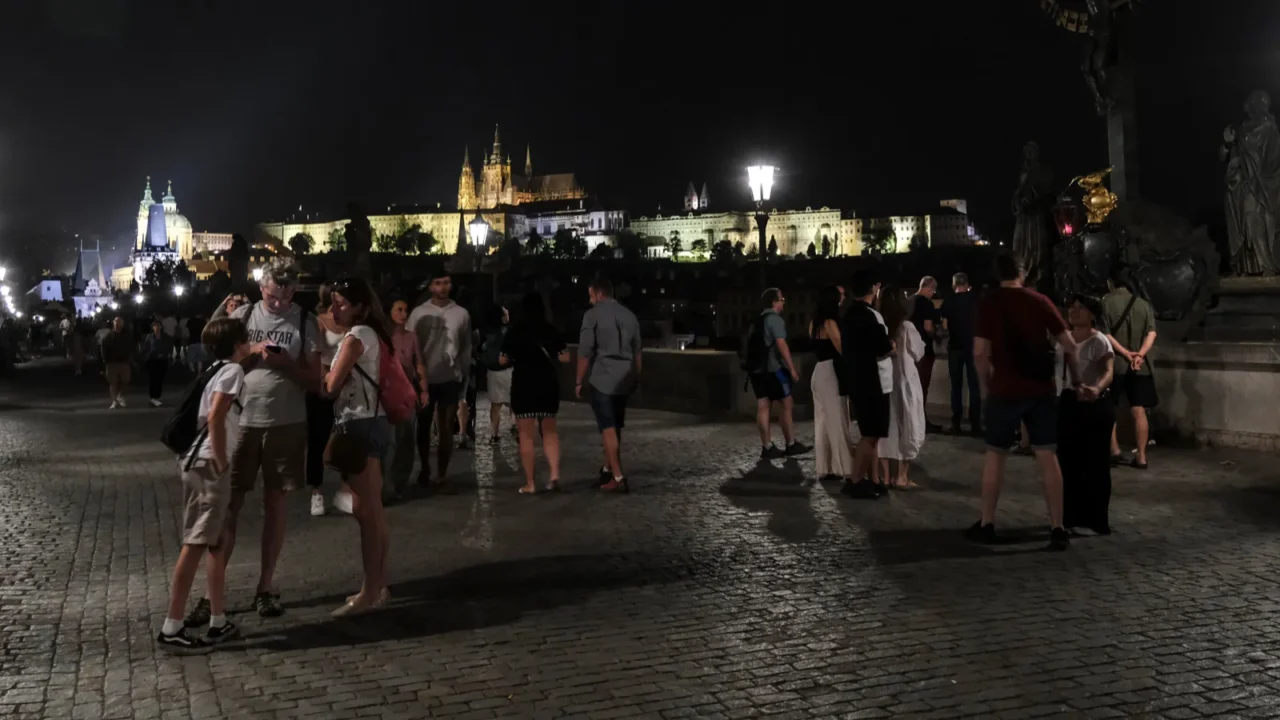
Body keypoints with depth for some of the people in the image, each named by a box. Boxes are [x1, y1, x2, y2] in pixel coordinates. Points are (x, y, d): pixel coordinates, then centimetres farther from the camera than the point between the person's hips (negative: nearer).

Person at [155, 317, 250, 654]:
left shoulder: (219, 370, 21)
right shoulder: (233, 370, -6)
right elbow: (216, 418, -19)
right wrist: (222, 463, -15)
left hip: (199, 462, 9)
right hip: (208, 464, -9)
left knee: (217, 543, 14)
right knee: (195, 545, -9)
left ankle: (218, 622, 21)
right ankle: (171, 629, -8)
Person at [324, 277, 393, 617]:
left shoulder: (357, 336, -11)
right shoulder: (370, 334, 18)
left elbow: (331, 385, -12)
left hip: (360, 426, -10)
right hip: (368, 423, 10)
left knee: (367, 512, -6)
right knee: (371, 511, 14)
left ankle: (369, 592, -1)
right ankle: (378, 585, 21)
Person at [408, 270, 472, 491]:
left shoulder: (461, 313, 1)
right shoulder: (419, 313, -1)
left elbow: (466, 347, 5)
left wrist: (462, 372, 0)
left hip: (450, 378, 0)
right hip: (424, 378, 0)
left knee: (446, 429, 0)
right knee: (423, 426, 14)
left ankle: (442, 474, 7)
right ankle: (425, 468, 31)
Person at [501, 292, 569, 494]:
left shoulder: (515, 332, -5)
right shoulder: (550, 331, -1)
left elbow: (503, 360, -1)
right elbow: (565, 357, -1)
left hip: (523, 385, -2)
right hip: (548, 384, 2)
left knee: (526, 434, 5)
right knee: (549, 430, 17)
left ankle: (529, 483, 5)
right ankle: (554, 474, 1)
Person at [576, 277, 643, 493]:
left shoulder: (593, 314, -5)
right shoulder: (629, 315, 10)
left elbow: (585, 352, -8)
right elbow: (637, 351, 12)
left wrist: (579, 381, -1)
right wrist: (636, 378, 20)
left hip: (602, 378, -5)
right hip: (624, 379, 5)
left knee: (608, 428, -3)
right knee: (615, 427, 17)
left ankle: (618, 478, -5)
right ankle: (608, 469, 29)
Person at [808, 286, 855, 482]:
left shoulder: (815, 322, 12)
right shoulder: (829, 322, -14)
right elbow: (842, 348, -17)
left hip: (819, 373, 9)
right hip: (830, 374, -9)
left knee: (823, 421, 11)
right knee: (837, 422, -6)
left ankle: (825, 468, 15)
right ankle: (846, 469, -3)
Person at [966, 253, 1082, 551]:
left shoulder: (989, 303, -3)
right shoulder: (1039, 301, 3)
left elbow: (980, 352, -10)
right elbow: (1069, 345, 1)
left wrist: (987, 383, 5)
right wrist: (1075, 378, 14)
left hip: (1005, 389, -2)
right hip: (1040, 389, 2)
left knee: (995, 454, 10)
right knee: (1047, 455, 6)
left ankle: (987, 525, 14)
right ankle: (1057, 529, 5)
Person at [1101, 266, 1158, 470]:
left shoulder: (1106, 301, -3)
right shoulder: (1143, 303, 9)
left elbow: (1105, 334, -12)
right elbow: (1152, 333, -2)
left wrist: (1126, 353, -11)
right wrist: (1139, 354, -12)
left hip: (1114, 363, -3)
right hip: (1140, 366, 3)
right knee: (1139, 411, 3)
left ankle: (1114, 450, 2)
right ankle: (1140, 456, 3)